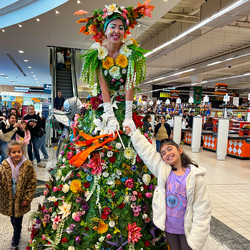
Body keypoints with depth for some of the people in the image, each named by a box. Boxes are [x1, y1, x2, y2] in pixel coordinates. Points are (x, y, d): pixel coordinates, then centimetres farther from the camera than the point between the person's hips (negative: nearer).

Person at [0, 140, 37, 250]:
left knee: (17, 222, 7)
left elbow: (32, 183, -9)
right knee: (13, 219, 22)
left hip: (20, 199, -3)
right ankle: (17, 234, 51)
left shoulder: (28, 165, -15)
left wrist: (27, 199, -10)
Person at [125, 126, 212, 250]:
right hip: (169, 227, 4)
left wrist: (196, 240, -16)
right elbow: (147, 151, -1)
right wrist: (133, 134, 1)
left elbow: (202, 210, -15)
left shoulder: (195, 177, -17)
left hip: (186, 230, -3)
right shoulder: (163, 170, -7)